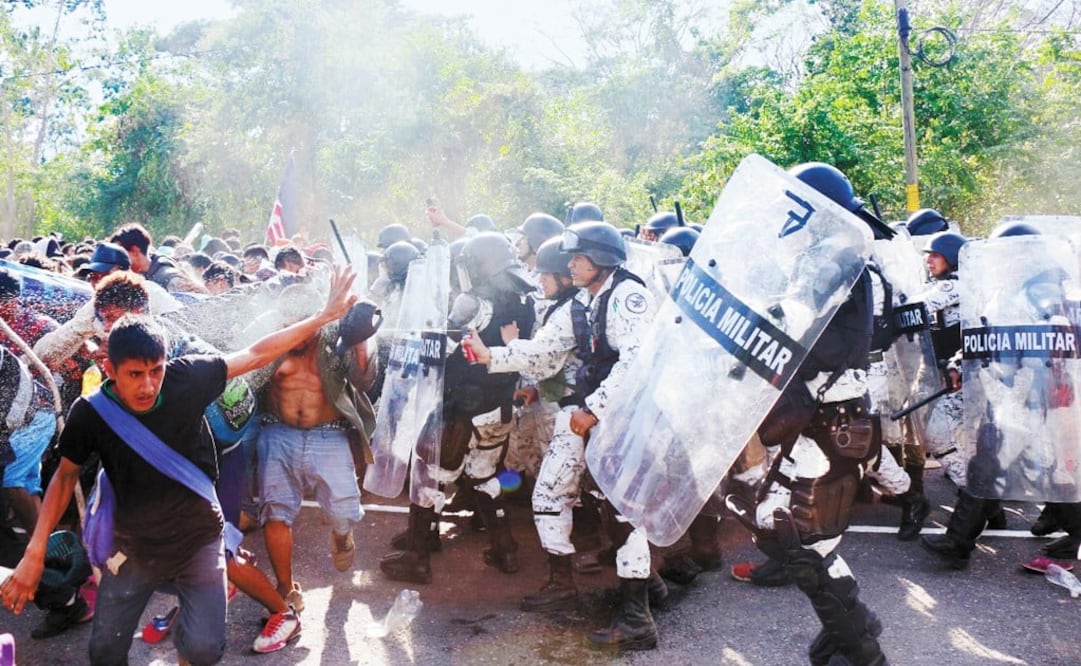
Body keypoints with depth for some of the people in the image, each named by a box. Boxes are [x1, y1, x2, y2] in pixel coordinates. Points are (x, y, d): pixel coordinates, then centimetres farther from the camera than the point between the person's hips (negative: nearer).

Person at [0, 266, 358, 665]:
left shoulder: (187, 378, -20)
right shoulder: (90, 413, -17)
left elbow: (256, 354, -11)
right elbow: (65, 476, -3)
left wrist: (325, 315, -12)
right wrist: (35, 553, -8)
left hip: (199, 538, -1)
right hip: (134, 544, 1)